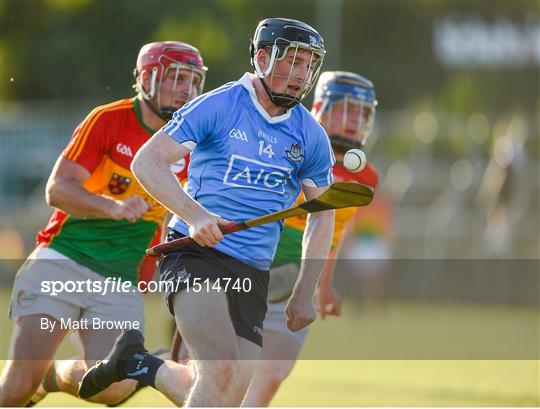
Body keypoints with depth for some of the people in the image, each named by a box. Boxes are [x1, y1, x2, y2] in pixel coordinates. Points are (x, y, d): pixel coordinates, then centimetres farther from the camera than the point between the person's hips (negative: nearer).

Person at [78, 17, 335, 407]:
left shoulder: (311, 137, 8)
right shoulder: (217, 107, -4)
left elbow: (322, 215, 19)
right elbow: (146, 162, -9)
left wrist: (304, 293, 12)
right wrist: (195, 215, -23)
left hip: (253, 274, 5)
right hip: (196, 255, -5)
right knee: (222, 370, -28)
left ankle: (137, 364, 24)